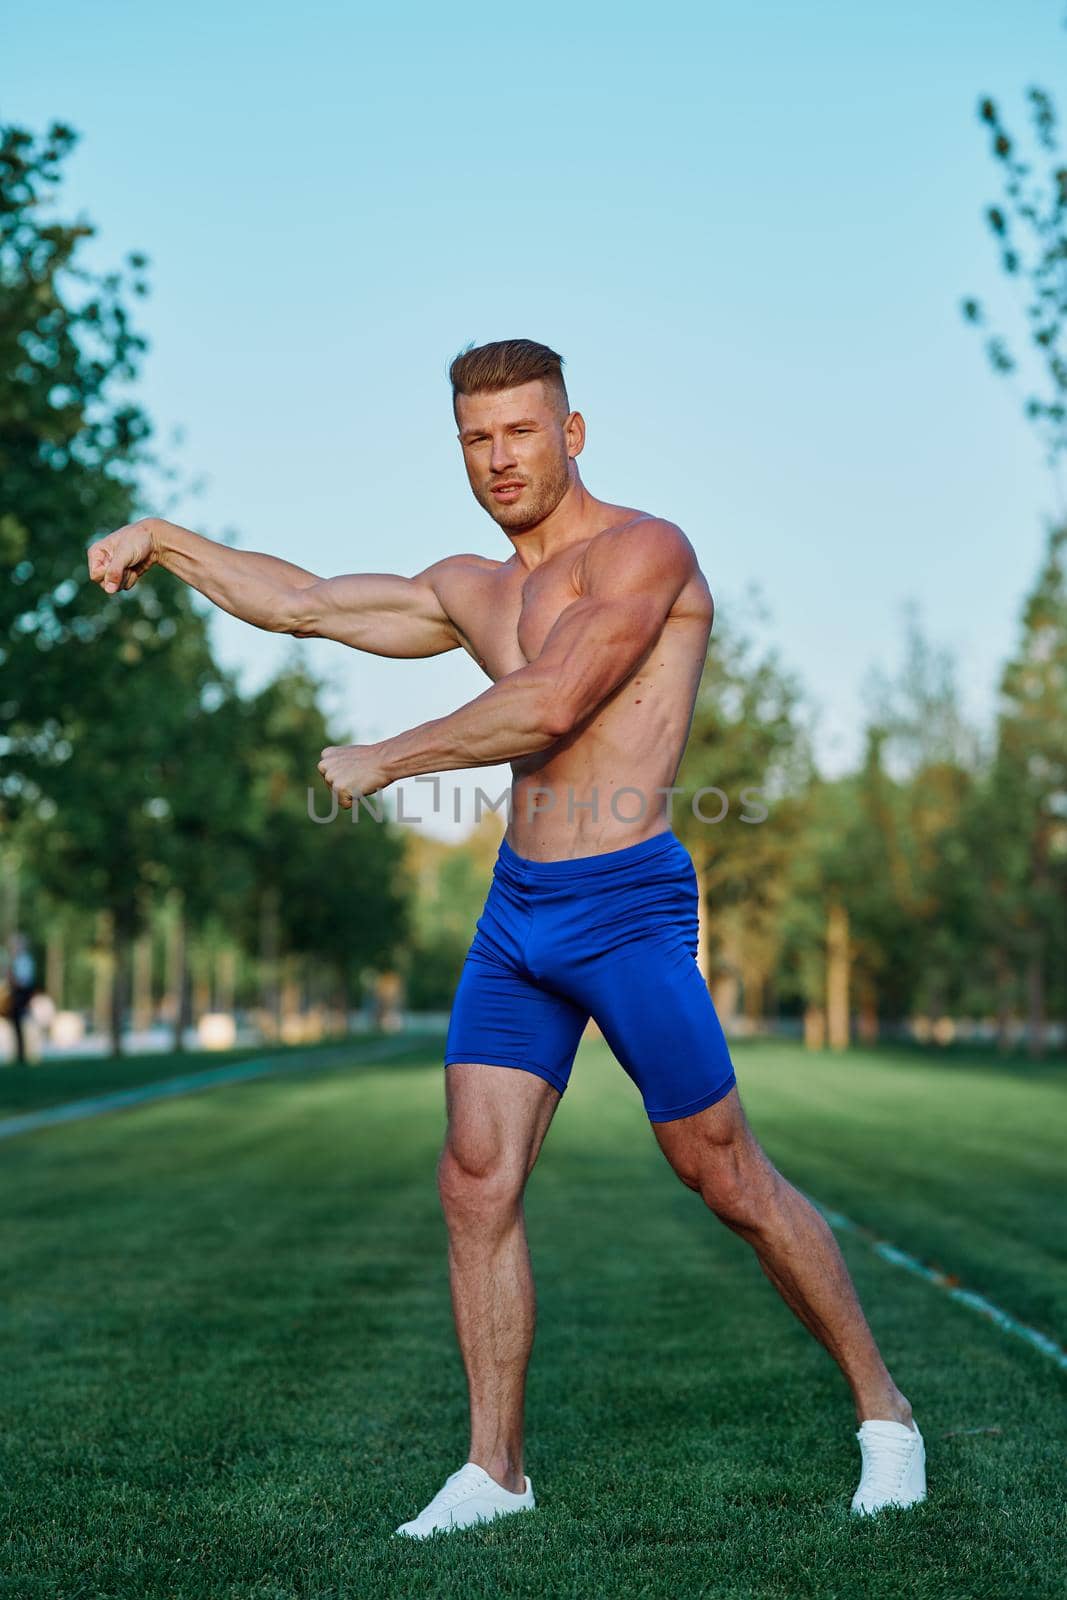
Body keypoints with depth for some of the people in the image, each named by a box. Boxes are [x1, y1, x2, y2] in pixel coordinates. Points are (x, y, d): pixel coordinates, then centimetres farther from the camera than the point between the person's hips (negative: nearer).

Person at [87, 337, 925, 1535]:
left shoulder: (644, 551, -9)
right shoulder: (475, 590, 15)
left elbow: (548, 709, -20)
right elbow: (306, 604, 23)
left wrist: (385, 761, -10)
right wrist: (168, 542, 20)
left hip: (628, 908, -7)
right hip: (514, 910, 7)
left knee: (731, 1185, 0)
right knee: (476, 1184, 0)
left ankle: (881, 1412, 18)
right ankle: (494, 1470, 11)